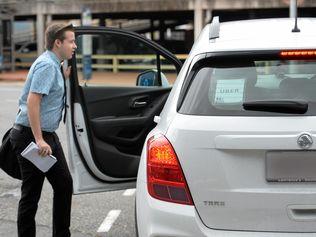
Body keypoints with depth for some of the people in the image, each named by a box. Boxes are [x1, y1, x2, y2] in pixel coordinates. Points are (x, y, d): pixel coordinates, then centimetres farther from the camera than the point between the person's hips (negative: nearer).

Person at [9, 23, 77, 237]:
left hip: (47, 135, 10)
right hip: (30, 136, -10)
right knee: (31, 194, -2)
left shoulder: (54, 65, 13)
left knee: (64, 185, 15)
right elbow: (32, 101, -26)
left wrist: (67, 74, 15)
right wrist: (39, 140, -27)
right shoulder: (46, 65, -18)